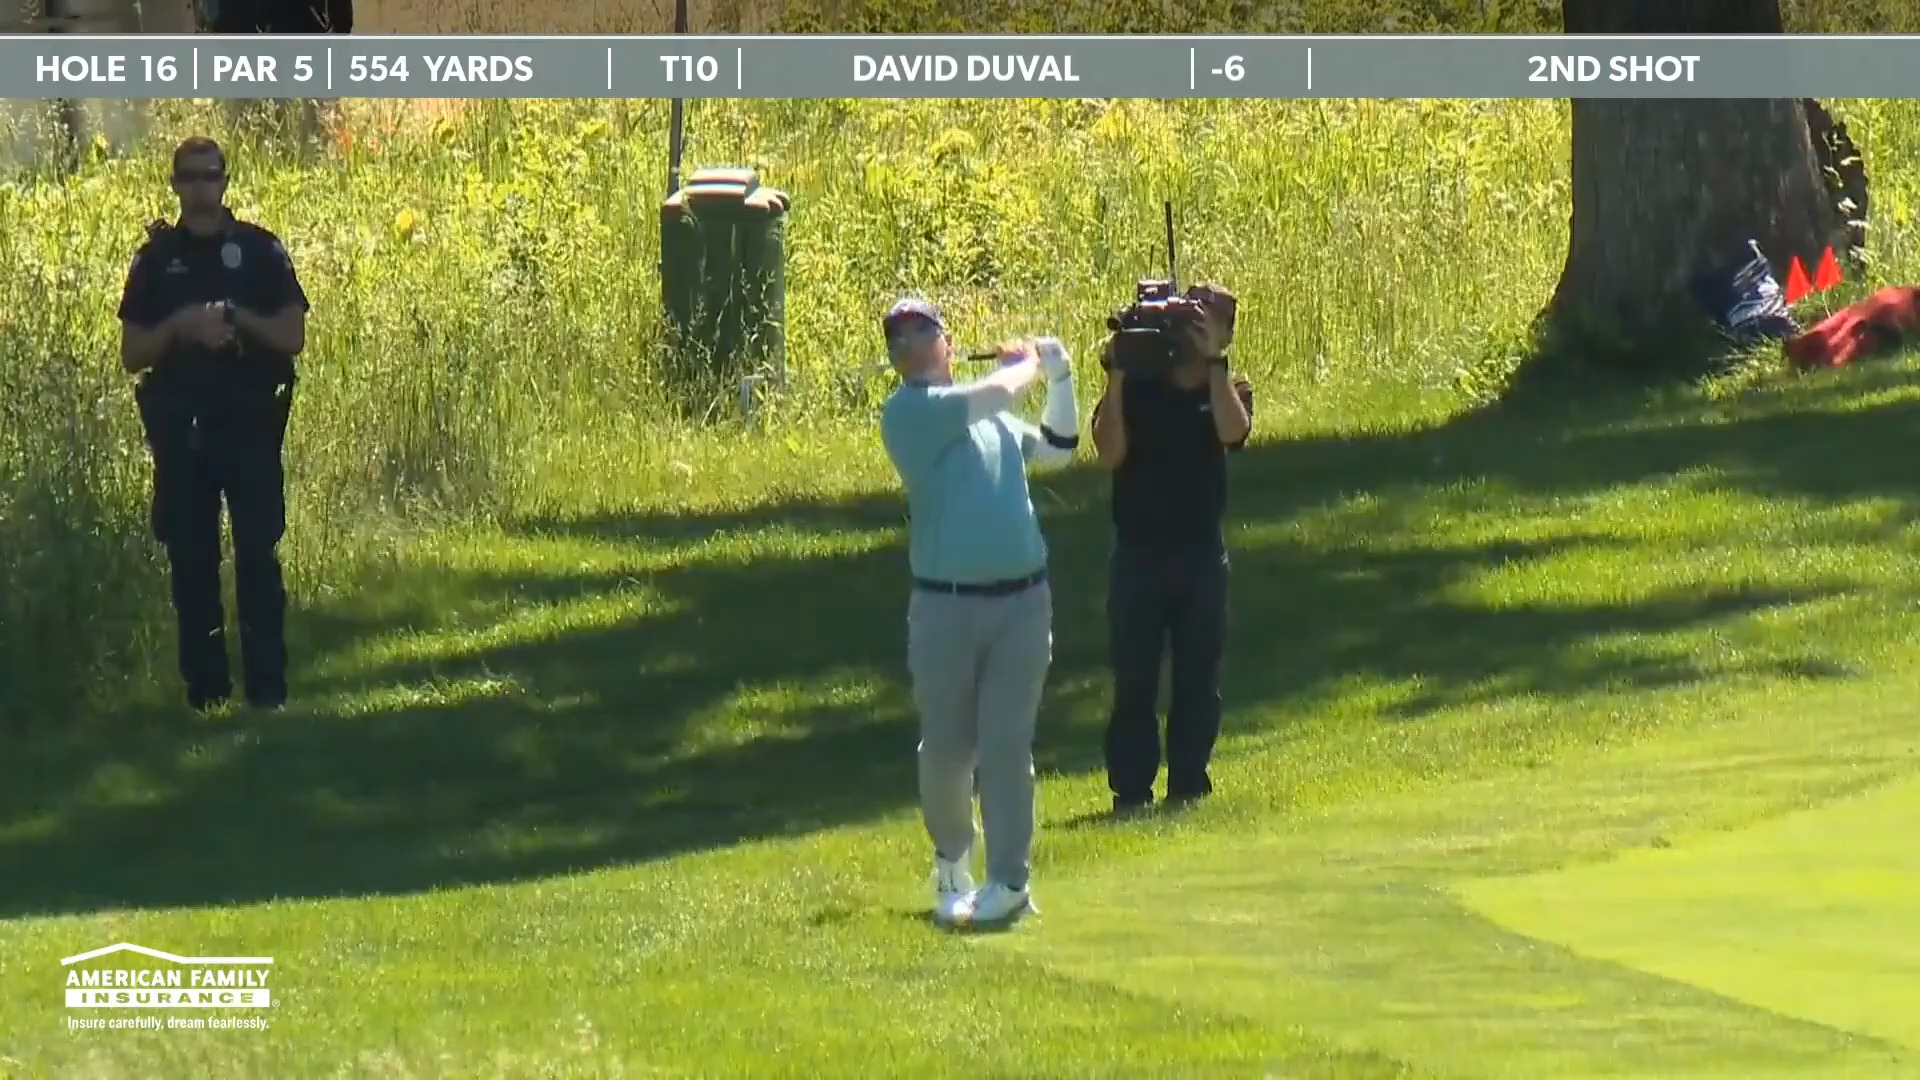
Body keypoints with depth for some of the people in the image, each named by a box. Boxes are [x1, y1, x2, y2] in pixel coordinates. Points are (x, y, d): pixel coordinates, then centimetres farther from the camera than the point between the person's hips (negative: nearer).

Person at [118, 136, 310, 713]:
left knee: (258, 556, -6)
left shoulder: (259, 250, 3)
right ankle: (204, 687, 9)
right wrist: (179, 327, -12)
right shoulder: (156, 258, 7)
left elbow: (292, 337, 1)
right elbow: (132, 355, 6)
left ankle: (268, 687, -4)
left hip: (250, 424, -2)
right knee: (191, 561, 3)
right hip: (179, 428, 2)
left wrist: (237, 318, -15)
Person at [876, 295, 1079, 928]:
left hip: (1023, 601, 4)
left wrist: (1058, 378, 16)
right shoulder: (907, 411, -6)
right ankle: (951, 863, 26)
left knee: (1006, 743, -3)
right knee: (946, 747, 4)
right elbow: (993, 396, -15)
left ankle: (1010, 881, -3)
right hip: (946, 607, -3)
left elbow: (1056, 451, 27)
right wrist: (1028, 365, 5)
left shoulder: (994, 416, 16)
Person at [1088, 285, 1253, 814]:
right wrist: (1114, 380, -18)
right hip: (1138, 551, -2)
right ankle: (1131, 790, 1)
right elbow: (1110, 453, -12)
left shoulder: (1228, 389, 5)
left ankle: (1189, 785, 10)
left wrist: (1211, 362, -18)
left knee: (1198, 679, 4)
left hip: (1202, 555, 2)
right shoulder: (1136, 386, 0)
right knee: (1133, 679, -2)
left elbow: (1232, 431, -17)